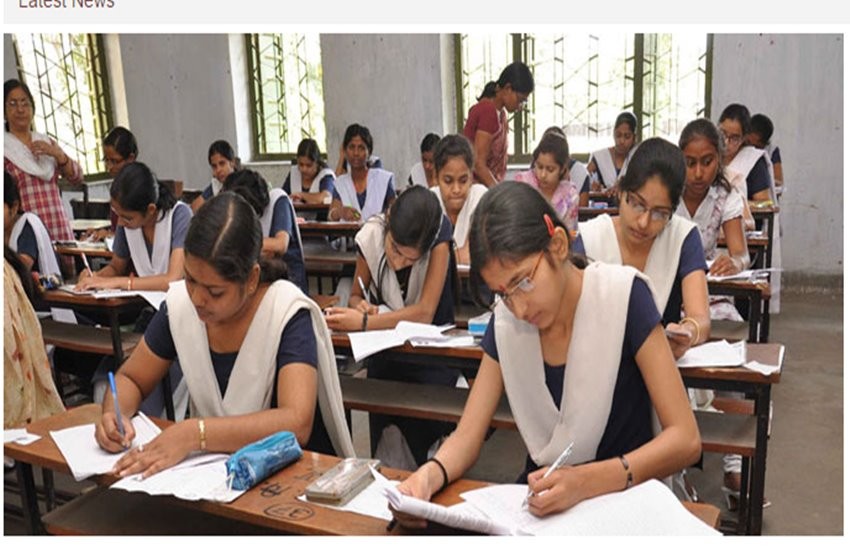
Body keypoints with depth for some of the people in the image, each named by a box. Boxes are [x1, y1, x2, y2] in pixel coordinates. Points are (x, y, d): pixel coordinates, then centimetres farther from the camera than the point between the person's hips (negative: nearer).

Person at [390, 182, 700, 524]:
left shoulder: (622, 295, -15)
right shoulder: (505, 321, -2)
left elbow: (685, 439, -15)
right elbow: (467, 436, -2)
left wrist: (588, 481, -31)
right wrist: (430, 475, -25)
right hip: (541, 498, 3)